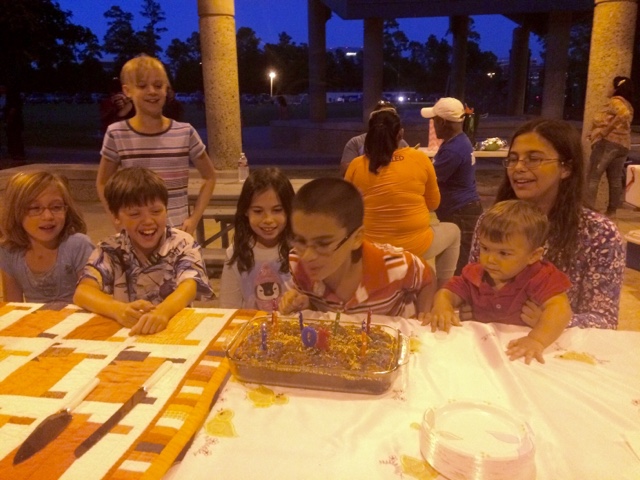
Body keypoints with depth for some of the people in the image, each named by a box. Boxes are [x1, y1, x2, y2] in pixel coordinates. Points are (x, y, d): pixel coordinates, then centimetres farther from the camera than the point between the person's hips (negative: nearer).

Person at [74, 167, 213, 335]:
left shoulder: (183, 244, -4)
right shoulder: (109, 250, 0)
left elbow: (189, 286, -20)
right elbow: (82, 292, -14)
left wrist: (163, 311, -42)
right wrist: (118, 309, -35)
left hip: (173, 326, -1)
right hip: (123, 330, 1)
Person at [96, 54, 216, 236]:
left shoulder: (186, 133, -3)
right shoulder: (116, 134, -4)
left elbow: (210, 177, 8)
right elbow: (102, 183, 8)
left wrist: (194, 218, -1)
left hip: (177, 232, 1)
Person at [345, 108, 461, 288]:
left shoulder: (356, 166, -6)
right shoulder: (420, 158, -8)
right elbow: (433, 203, 5)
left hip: (371, 247, 1)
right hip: (415, 246, -1)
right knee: (453, 231, 28)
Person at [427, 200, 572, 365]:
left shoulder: (541, 278, -13)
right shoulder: (475, 275, 0)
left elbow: (560, 309, -27)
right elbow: (447, 293, 3)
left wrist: (537, 339, -45)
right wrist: (442, 307, -21)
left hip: (522, 356, -3)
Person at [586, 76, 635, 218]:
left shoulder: (615, 101, -5)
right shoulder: (627, 105, 24)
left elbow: (623, 114, -25)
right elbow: (621, 126, 21)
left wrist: (604, 132, -23)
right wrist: (597, 131, 11)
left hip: (608, 142, -10)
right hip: (623, 145, 10)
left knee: (593, 177, -9)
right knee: (615, 179, 9)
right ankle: (611, 211, 12)